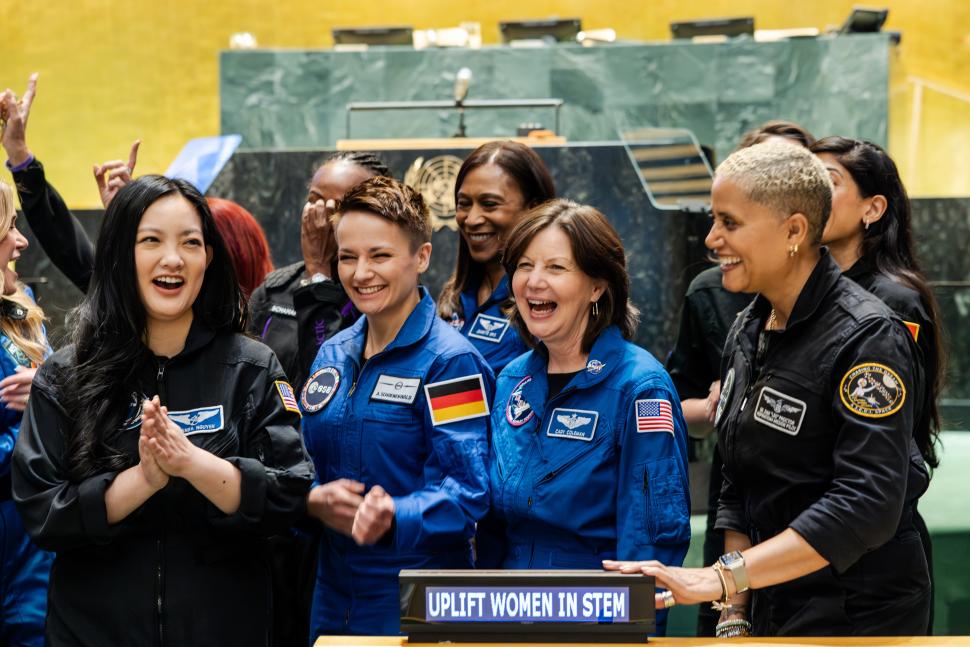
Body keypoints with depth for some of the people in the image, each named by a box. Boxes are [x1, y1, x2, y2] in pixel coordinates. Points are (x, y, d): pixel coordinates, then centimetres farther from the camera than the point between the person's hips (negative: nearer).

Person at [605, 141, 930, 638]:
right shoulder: (746, 331, 6)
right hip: (770, 614, 6)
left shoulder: (868, 336, -16)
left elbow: (866, 506, -25)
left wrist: (722, 577, -29)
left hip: (859, 616, -6)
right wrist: (734, 613, 1)